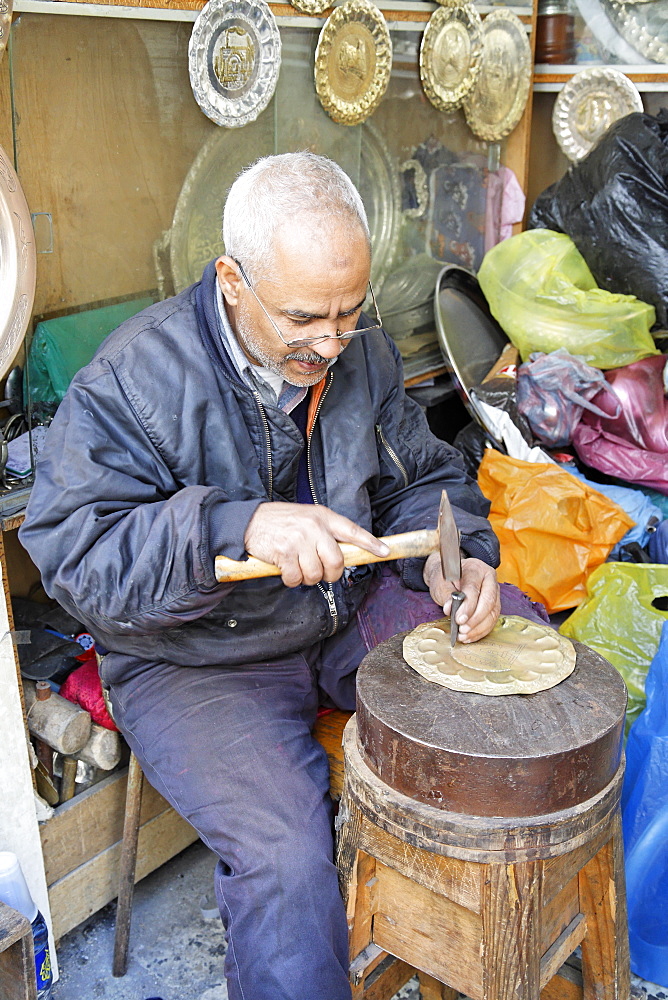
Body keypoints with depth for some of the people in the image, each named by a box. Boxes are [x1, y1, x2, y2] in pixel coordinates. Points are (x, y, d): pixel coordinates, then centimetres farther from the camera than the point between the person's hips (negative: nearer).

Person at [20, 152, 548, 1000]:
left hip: (352, 610, 6)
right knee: (288, 857, -26)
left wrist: (452, 555, -14)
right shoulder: (131, 381, -20)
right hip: (198, 662, -5)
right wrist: (238, 528, -40)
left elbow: (419, 476, 8)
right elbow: (75, 559, -25)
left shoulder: (362, 351, -2)